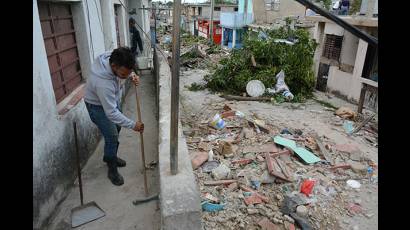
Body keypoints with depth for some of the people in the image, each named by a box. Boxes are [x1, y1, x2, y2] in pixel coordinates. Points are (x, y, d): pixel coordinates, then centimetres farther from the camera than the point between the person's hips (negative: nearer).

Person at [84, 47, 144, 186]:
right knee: (112, 136, -6)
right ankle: (112, 169, 15)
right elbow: (111, 113, -36)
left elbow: (126, 70, 2)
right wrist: (133, 125, -30)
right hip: (98, 106, -8)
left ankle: (110, 157, 41)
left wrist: (132, 75, -19)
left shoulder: (113, 58, -24)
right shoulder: (103, 83, -43)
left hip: (112, 99, 8)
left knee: (117, 128, 19)